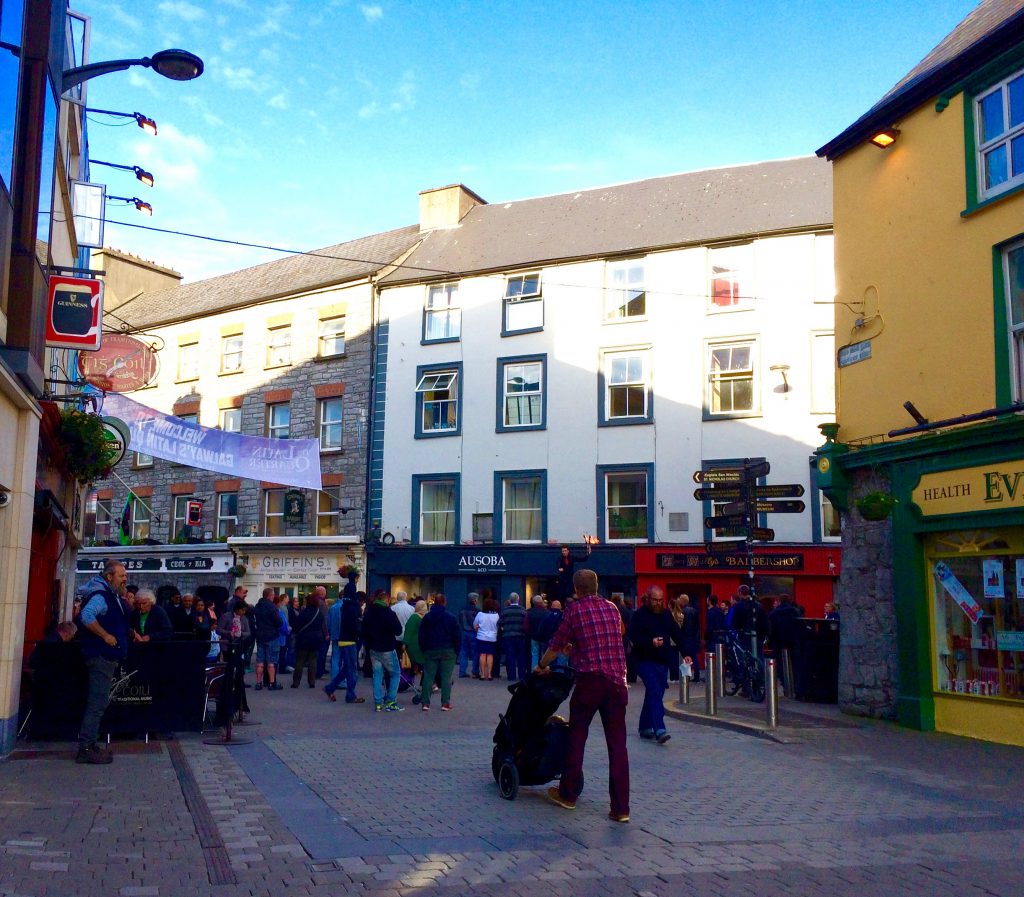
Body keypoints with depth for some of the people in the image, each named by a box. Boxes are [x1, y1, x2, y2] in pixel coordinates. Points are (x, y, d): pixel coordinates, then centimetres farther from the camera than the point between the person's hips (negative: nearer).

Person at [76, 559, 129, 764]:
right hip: (101, 656, -11)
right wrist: (105, 635, -24)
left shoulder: (112, 596, 17)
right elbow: (87, 616, -31)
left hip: (107, 657, 11)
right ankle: (85, 749, -7)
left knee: (98, 703, 14)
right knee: (97, 704, -9)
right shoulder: (100, 595, -15)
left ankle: (89, 745, 21)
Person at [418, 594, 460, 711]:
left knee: (428, 676, 6)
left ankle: (425, 702, 3)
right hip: (448, 652, -2)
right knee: (446, 677, 2)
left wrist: (423, 649, 12)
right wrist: (456, 651, 5)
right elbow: (457, 636, -5)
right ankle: (445, 702, 0)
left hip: (430, 651, 2)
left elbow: (421, 635, 4)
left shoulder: (427, 617, 3)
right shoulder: (451, 617, -6)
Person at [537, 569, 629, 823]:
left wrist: (541, 666, 24)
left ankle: (568, 795, 24)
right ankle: (621, 807, 2)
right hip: (617, 681, 4)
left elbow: (556, 645, 5)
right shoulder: (612, 608, 13)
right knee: (617, 744, 5)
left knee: (576, 738, 13)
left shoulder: (575, 609, -1)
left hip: (590, 680, -3)